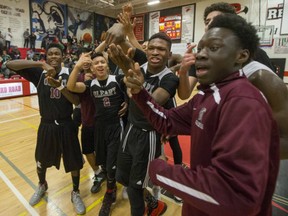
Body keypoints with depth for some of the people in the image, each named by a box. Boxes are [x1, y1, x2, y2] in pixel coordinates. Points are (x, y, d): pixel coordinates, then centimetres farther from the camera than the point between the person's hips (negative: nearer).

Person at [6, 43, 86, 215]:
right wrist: (41, 64, -27)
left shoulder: (69, 75, -4)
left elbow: (77, 101, -12)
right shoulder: (39, 73, -3)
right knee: (41, 160, 22)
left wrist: (60, 86, -26)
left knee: (74, 161, 8)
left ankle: (75, 193, 35)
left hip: (66, 125, -1)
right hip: (46, 125, 2)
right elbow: (10, 64, -16)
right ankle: (42, 186, 54)